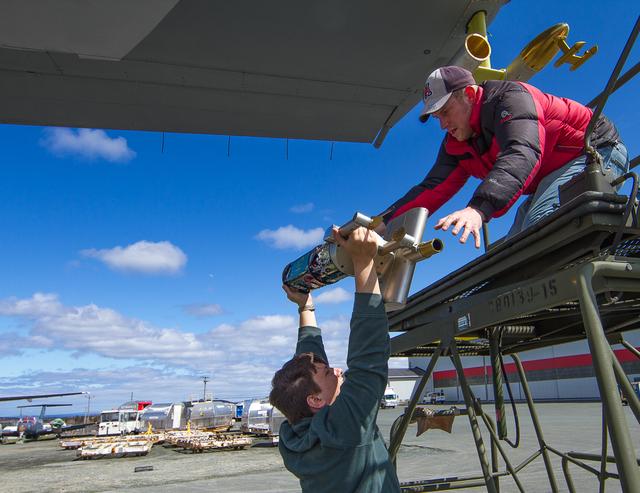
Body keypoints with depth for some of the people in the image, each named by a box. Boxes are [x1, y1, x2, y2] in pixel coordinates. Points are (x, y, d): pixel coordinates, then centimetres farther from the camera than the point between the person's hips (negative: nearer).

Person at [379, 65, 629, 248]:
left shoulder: (510, 96, -23)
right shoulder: (456, 146, 2)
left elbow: (521, 154, -41)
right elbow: (432, 189, -6)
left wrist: (479, 208, -56)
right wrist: (382, 224, -18)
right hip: (548, 182, 9)